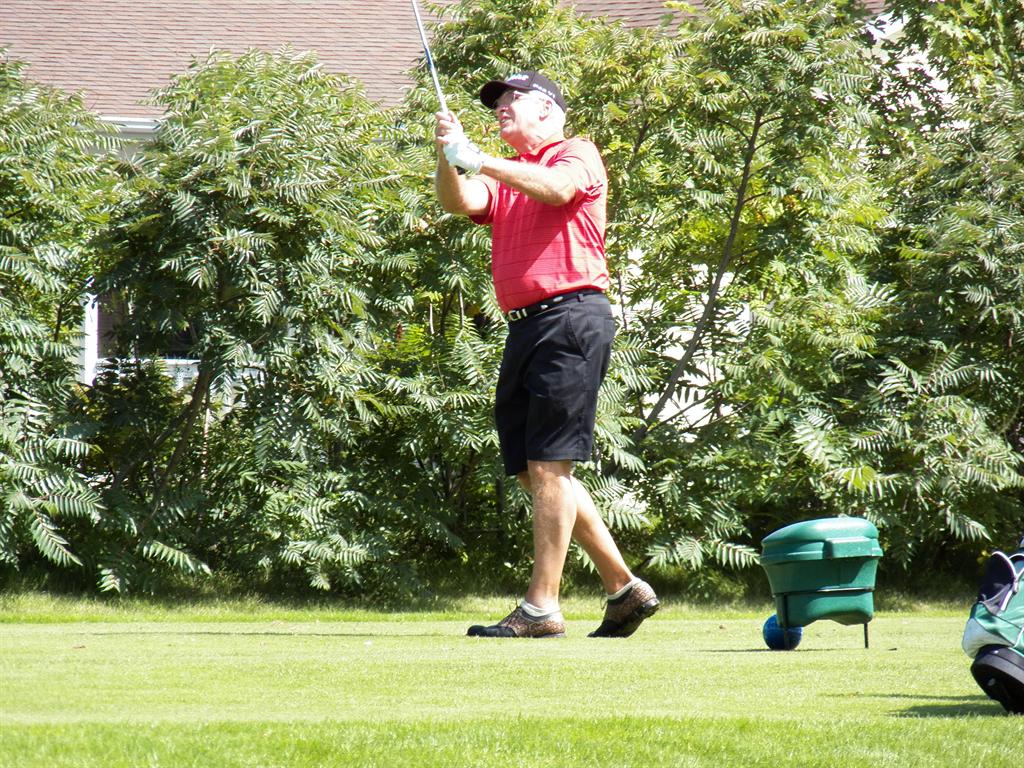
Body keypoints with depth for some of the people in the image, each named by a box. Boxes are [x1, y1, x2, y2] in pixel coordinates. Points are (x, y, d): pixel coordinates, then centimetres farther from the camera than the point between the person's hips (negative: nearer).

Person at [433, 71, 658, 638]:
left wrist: (479, 161, -19)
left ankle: (541, 606, -13)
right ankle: (623, 587, 17)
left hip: (571, 317, -8)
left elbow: (557, 187, -17)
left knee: (548, 466, -12)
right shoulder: (504, 177, 25)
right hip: (523, 329, 8)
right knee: (534, 472, 9)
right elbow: (459, 203, 6)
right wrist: (448, 157, -13)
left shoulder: (577, 154, 5)